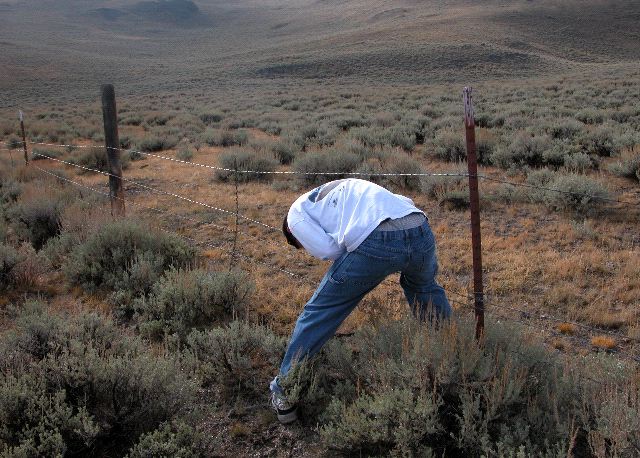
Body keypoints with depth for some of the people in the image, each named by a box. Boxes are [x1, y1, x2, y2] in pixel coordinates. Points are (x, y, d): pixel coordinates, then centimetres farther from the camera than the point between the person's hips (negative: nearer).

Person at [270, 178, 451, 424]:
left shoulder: (296, 212, 22)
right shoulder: (347, 188, 40)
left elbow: (325, 249, 4)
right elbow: (406, 203, 30)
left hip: (375, 243, -6)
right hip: (421, 231, 6)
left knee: (320, 312, 12)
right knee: (425, 288, 37)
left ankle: (283, 395, 21)